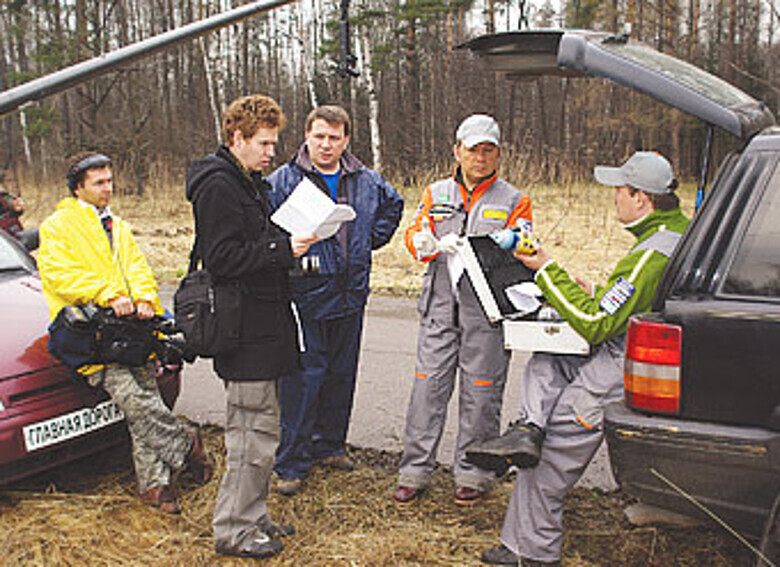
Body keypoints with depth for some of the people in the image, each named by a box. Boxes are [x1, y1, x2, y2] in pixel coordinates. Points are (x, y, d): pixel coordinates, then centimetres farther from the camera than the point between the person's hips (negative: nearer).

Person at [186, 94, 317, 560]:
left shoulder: (251, 183, 18)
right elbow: (222, 259, -21)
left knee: (259, 428, 17)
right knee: (255, 434, -3)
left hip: (265, 325, 10)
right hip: (245, 331, -10)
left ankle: (253, 516, 29)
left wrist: (289, 242, 8)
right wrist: (282, 248, -18)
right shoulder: (218, 185, -13)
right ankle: (233, 530, 12)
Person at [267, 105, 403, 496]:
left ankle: (330, 445, 32)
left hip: (350, 295, 5)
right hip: (304, 295, -5)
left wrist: (372, 239, 15)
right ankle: (291, 464, 8)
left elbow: (393, 204, 26)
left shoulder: (366, 182, 8)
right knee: (302, 379, -4)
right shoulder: (282, 182, -6)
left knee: (342, 375, 15)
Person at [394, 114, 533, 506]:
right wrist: (424, 242, -20)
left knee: (481, 393, 4)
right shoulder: (436, 194, 15)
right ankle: (414, 471, 14)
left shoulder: (514, 201, 7)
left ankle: (473, 474, 18)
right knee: (428, 387, 3)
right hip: (440, 307, 2)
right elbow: (416, 233, 5)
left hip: (487, 311, -2)